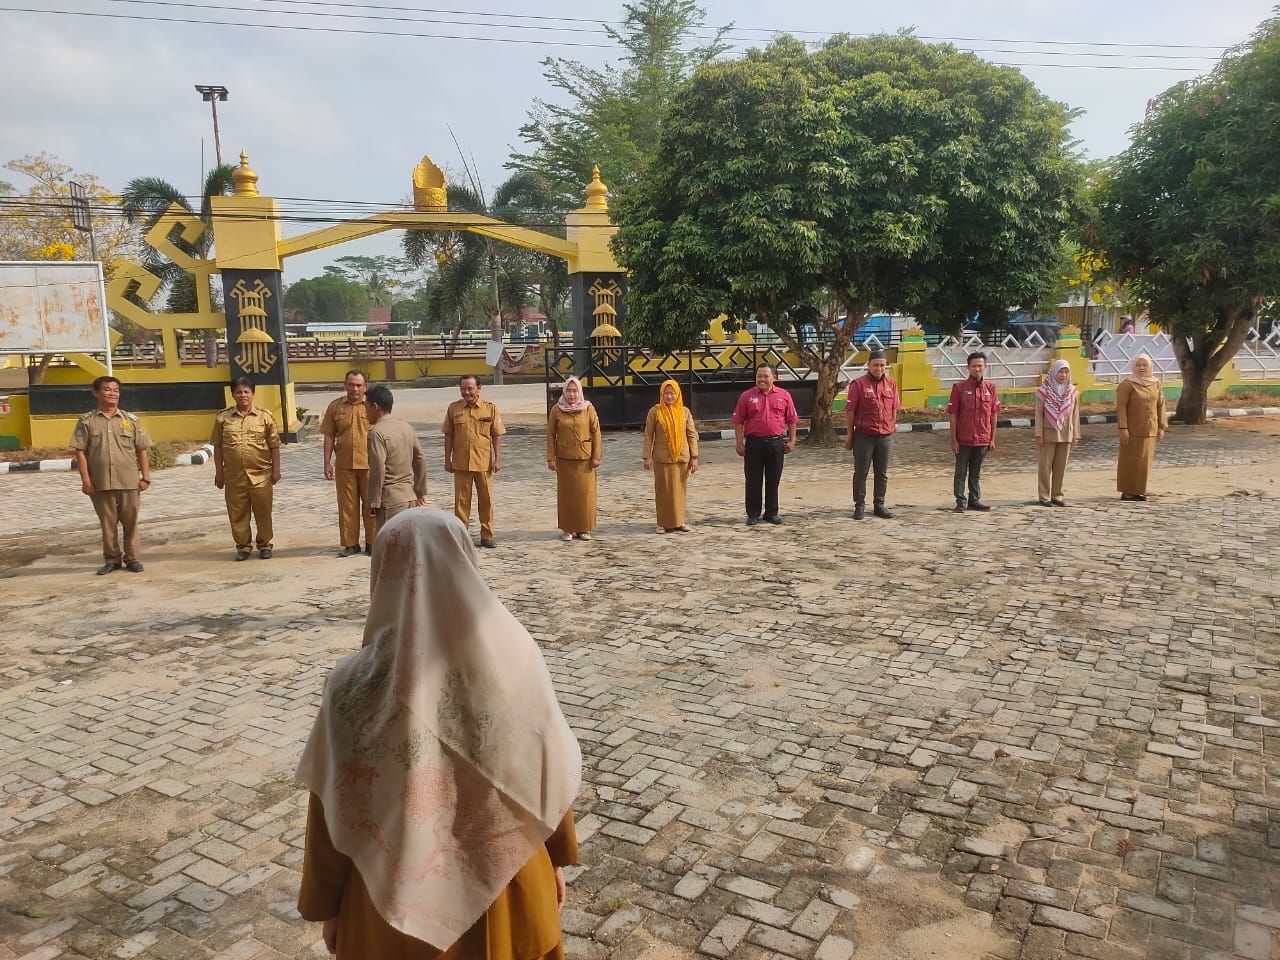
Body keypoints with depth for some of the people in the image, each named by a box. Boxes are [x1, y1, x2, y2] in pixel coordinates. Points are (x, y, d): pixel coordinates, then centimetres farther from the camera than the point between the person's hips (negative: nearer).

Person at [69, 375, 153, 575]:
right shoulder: (86, 421, 3)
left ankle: (131, 558, 17)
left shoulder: (131, 420, 6)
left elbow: (142, 451, 6)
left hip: (129, 482, 0)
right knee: (107, 523, 9)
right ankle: (112, 559, 21)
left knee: (130, 522, 6)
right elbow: (80, 452, 0)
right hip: (100, 483, 0)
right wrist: (85, 480, -7)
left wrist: (145, 477, 1)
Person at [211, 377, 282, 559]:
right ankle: (243, 546, 21)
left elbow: (274, 446, 2)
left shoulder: (265, 416, 1)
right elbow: (217, 447, 7)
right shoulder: (223, 418, 4)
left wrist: (276, 470, -1)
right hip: (234, 476, 1)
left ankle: (264, 545, 20)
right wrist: (219, 472, 4)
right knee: (237, 513, 7)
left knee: (263, 512, 5)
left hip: (260, 475, -1)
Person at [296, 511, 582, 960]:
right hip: (508, 884, 1)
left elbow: (332, 812, -11)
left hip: (400, 895, -1)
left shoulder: (356, 683, -21)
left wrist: (327, 905, 5)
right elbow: (550, 774, -7)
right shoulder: (514, 652, -17)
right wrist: (556, 857, 9)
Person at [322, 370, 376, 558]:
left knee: (371, 504, 6)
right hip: (344, 465, 2)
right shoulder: (335, 407, 4)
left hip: (370, 464, -1)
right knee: (347, 505, 7)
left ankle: (372, 542, 17)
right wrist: (327, 463, 3)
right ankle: (350, 544, 17)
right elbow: (329, 437, 7)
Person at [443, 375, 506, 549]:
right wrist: (447, 459, 4)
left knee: (486, 500, 7)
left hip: (484, 462, 0)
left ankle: (486, 536, 17)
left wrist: (497, 459, -4)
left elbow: (497, 436, 1)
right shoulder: (453, 408, 3)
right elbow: (449, 435, 7)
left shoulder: (491, 408, -1)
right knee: (461, 501, 7)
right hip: (460, 463, 1)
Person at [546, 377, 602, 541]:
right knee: (566, 493, 5)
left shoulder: (588, 408, -1)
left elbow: (596, 433, -1)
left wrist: (596, 456, -5)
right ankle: (567, 529, 14)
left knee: (585, 493, 3)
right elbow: (550, 435, 1)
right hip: (564, 459, 0)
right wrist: (550, 458, -4)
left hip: (585, 458, 0)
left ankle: (584, 528, 14)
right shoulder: (556, 410, 0)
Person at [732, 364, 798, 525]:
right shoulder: (747, 396, 1)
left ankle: (771, 513, 20)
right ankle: (753, 514, 14)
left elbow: (792, 420, 8)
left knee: (773, 480, 9)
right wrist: (739, 443, -4)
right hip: (754, 443, -1)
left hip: (776, 443, 1)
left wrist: (791, 441, 4)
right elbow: (738, 421, 1)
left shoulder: (784, 396, 4)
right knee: (753, 480, 3)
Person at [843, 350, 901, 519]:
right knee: (861, 472, 4)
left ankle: (879, 505, 21)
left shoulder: (891, 383, 7)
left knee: (882, 474, 11)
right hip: (863, 436, -4)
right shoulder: (858, 384, -7)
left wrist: (891, 429, 10)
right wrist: (850, 435, -5)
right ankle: (859, 505, 13)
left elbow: (894, 409, 13)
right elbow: (850, 411, -6)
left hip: (886, 436, 4)